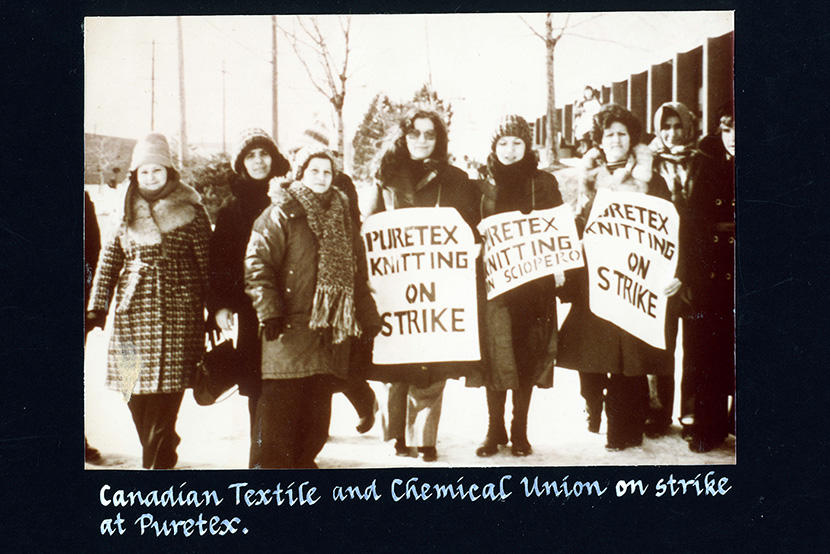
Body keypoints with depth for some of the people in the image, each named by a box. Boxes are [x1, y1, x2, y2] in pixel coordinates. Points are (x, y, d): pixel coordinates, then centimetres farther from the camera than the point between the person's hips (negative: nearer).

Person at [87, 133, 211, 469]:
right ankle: (162, 451, 22)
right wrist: (97, 305, 3)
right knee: (135, 393, 2)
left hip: (176, 312, -3)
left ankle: (156, 464, 1)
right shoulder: (128, 212, 13)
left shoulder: (190, 211, 3)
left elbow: (207, 263, 3)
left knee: (166, 389, -7)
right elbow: (110, 259, 11)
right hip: (132, 312, 3)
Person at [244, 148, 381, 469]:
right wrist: (269, 311, -18)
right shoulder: (281, 214, -2)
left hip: (329, 330, 6)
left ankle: (303, 461, 22)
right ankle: (268, 466, 0)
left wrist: (369, 318, 22)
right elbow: (258, 263, -9)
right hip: (290, 327, -6)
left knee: (318, 408, 9)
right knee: (280, 402, -8)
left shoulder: (340, 216, 17)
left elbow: (355, 271, 24)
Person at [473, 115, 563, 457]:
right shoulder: (483, 185, 8)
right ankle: (494, 431, 8)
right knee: (495, 354, -4)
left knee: (527, 355, 2)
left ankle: (520, 432, 12)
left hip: (533, 279, 0)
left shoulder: (544, 184, 7)